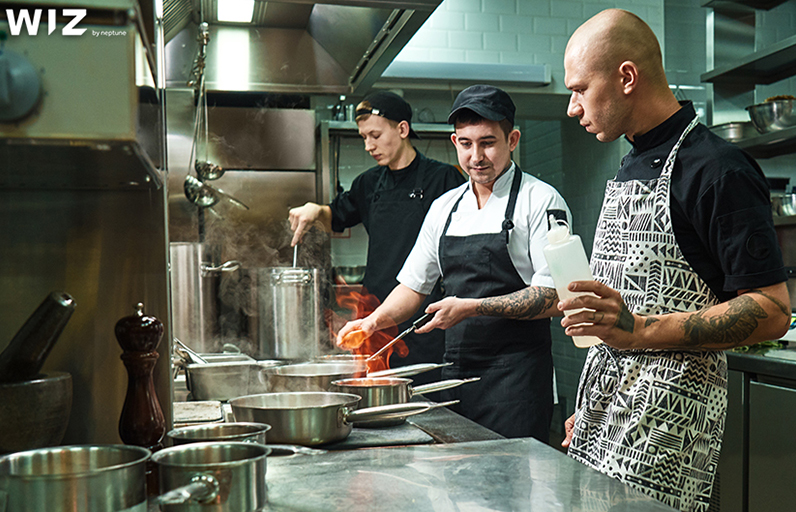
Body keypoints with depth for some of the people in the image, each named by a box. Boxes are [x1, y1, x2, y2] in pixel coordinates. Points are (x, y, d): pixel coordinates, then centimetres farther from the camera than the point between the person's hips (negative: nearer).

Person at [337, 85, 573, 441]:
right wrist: (375, 320, 2)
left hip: (517, 376, -5)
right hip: (455, 375, 5)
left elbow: (554, 297, -13)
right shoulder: (444, 207, 13)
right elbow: (414, 284, 19)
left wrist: (473, 307, -19)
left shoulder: (540, 200, -6)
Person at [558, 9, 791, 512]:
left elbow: (772, 311, -15)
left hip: (668, 420, -8)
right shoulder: (629, 169, 15)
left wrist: (639, 330, -25)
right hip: (606, 408, 8)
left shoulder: (719, 170, -12)